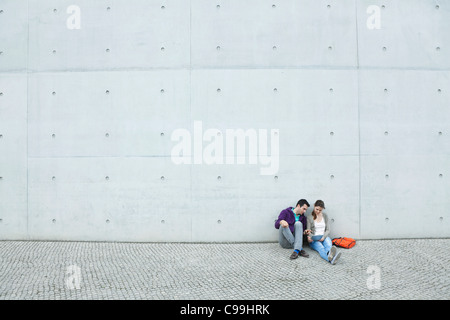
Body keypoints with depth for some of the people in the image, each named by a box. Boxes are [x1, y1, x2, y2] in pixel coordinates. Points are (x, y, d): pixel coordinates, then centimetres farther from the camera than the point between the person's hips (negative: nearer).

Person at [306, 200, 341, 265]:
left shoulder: (325, 216, 14)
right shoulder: (310, 217, 6)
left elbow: (328, 230, 10)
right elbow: (308, 231, 1)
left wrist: (323, 237, -12)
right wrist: (309, 237, -24)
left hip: (324, 237, 3)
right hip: (314, 239, -3)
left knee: (329, 245, -36)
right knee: (321, 248, -37)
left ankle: (330, 254, -74)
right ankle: (331, 259, -73)